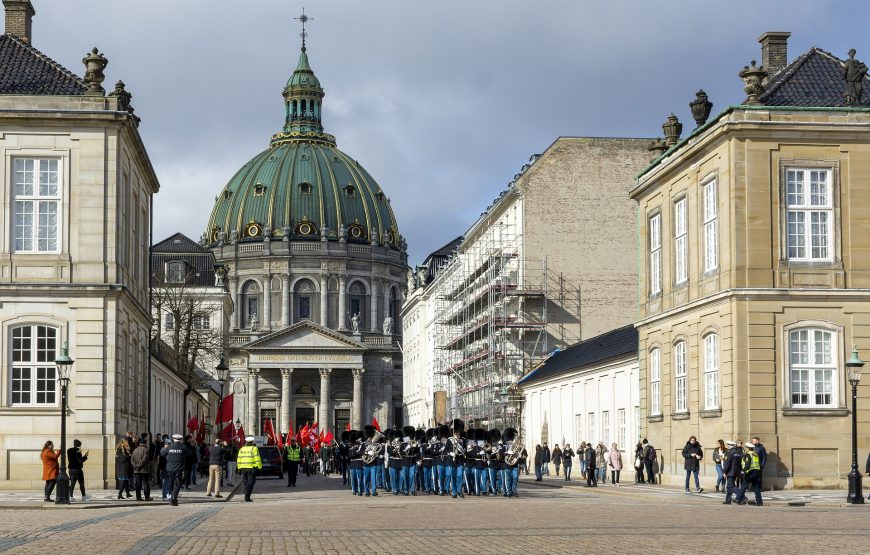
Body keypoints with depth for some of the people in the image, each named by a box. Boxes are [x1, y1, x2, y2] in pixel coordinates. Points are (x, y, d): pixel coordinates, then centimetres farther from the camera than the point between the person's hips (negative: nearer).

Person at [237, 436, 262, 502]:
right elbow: (257, 459, -10)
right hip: (252, 468, -5)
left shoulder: (242, 449, 11)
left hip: (243, 468, 5)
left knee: (246, 483, 14)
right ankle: (247, 497, -15)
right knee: (250, 482, -3)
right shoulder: (254, 448, -5)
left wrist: (239, 468, 16)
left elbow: (239, 459, 11)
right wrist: (260, 467, -4)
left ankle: (247, 497, 14)